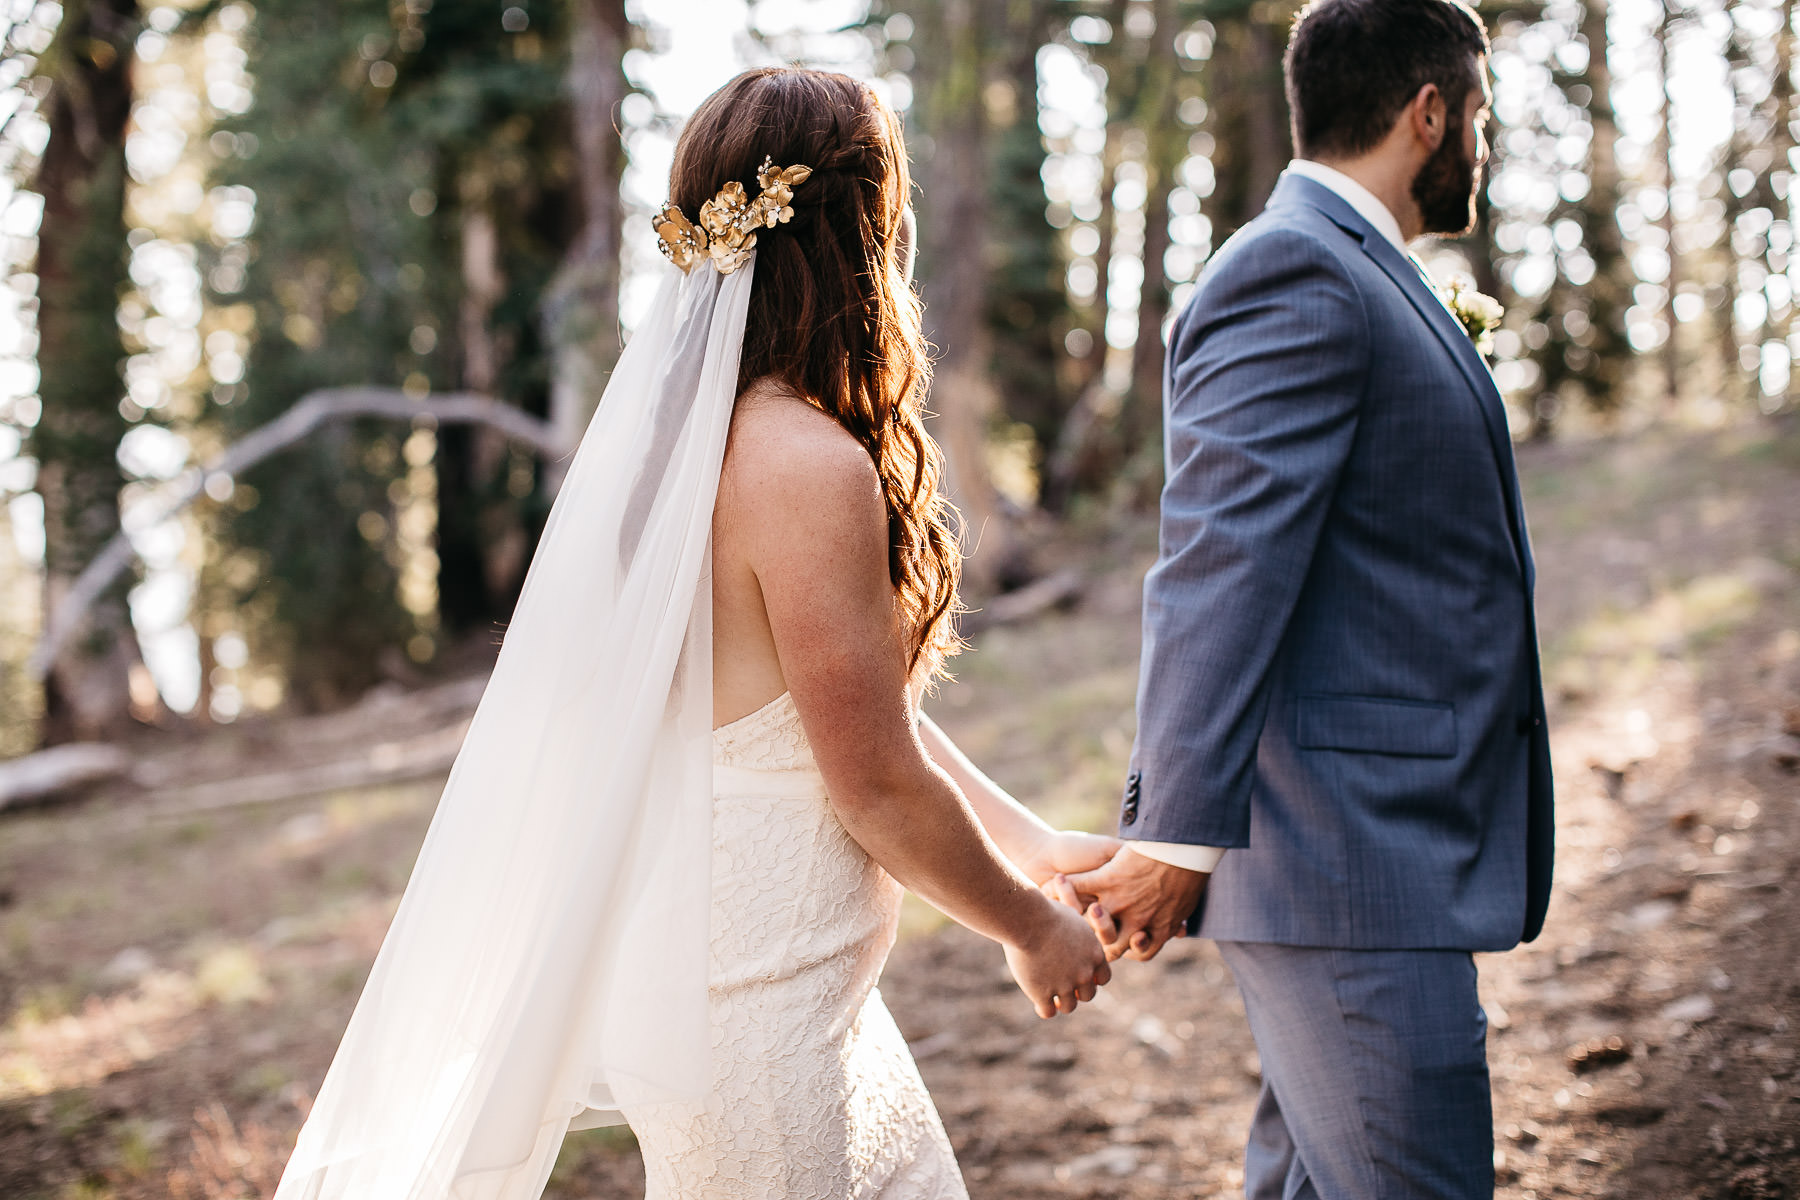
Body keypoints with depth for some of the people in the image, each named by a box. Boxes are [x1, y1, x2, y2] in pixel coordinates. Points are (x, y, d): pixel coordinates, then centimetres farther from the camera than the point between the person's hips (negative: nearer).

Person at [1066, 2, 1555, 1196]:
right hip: (1346, 864, -10)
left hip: (1387, 850, 10)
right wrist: (1177, 836, -24)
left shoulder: (1358, 274, 19)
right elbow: (1219, 570, -21)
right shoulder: (1294, 273, -14)